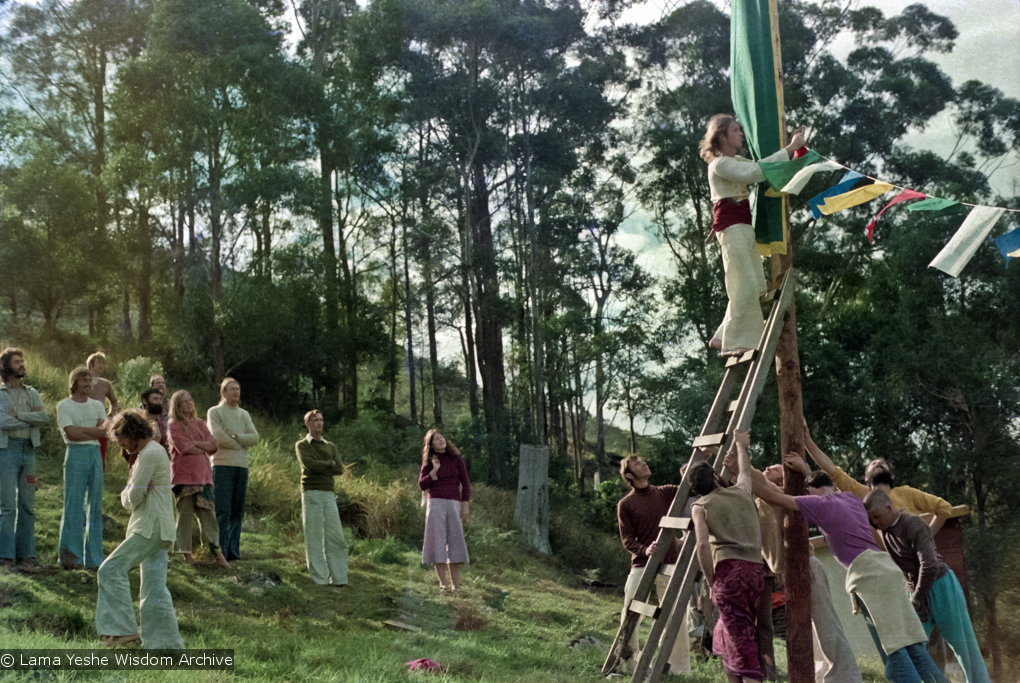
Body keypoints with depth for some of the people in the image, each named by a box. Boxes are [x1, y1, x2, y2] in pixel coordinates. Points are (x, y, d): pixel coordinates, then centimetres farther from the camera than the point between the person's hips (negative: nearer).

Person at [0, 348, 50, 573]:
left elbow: (45, 417, -2)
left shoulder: (32, 393, 14)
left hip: (29, 450, 4)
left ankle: (26, 555, 10)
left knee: (28, 505, 5)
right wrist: (31, 418, -5)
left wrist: (19, 415, -11)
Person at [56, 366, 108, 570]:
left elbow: (105, 430, 2)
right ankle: (69, 553, -4)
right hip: (76, 454, -5)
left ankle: (93, 557, 11)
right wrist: (94, 431, -3)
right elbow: (71, 433, -9)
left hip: (96, 454, 5)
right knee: (73, 503, -8)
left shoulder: (97, 406, 16)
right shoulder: (64, 406, 2)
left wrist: (80, 429, -9)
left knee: (96, 505, 5)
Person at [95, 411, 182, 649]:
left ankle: (123, 628, -9)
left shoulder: (149, 455, -13)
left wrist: (129, 494, 5)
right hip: (158, 529, 10)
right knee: (154, 586, 7)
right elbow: (127, 498, 25)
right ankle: (167, 643, 7)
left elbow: (134, 496, -15)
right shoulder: (155, 451, 20)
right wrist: (129, 494, 4)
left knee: (112, 569, -9)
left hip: (151, 528, -10)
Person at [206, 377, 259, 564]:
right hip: (223, 465, -5)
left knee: (237, 512, 5)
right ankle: (221, 551, -7)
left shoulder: (244, 414, 19)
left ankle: (233, 552, 9)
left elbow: (255, 437, 6)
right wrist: (242, 443, 0)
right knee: (222, 511, -9)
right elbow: (219, 438, -9)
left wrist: (236, 437, -7)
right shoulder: (214, 412, 3)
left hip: (242, 466, 5)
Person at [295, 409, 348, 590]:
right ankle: (319, 578, -1)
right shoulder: (301, 446, 7)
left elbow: (339, 469, 4)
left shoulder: (331, 447, 19)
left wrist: (319, 467, -5)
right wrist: (329, 464, -1)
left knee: (335, 537, -2)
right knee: (314, 537, -4)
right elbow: (308, 464, -12)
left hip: (329, 495, 4)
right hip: (311, 494, -4)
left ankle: (338, 577, 1)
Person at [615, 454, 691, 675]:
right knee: (630, 616, -6)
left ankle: (679, 668, 8)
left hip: (669, 565, 1)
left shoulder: (666, 492, 11)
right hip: (641, 566, -1)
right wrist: (644, 550, -20)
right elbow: (627, 539, -1)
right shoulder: (625, 504, 4)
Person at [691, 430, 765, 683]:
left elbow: (703, 545, -7)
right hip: (756, 568, 5)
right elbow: (745, 470, 40)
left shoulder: (701, 506, 5)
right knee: (724, 633, 17)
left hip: (729, 568, -5)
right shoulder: (741, 491, 17)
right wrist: (740, 444, 56)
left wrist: (711, 583, 0)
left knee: (739, 636, -9)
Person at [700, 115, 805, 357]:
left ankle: (723, 337, 9)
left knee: (756, 285, 4)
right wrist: (789, 149, -18)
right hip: (731, 227, -9)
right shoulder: (720, 164, -9)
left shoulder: (737, 161, 22)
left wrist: (794, 146, 9)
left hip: (745, 226, 9)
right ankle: (735, 342, -7)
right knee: (745, 284, -12)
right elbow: (755, 172, -21)